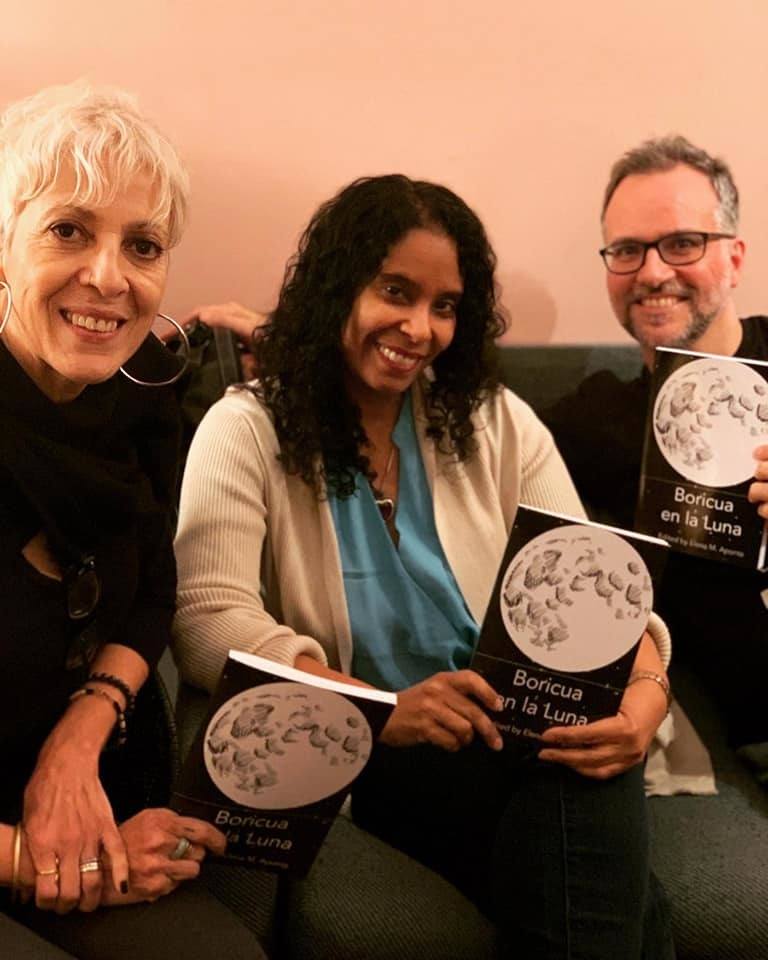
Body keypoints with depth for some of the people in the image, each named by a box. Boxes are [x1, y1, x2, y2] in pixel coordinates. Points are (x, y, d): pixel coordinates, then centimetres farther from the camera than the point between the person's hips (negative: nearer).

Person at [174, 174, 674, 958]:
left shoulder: (497, 425, 10)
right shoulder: (248, 430, 0)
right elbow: (211, 622, -13)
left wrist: (645, 689, -20)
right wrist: (382, 713, -25)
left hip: (512, 739, 3)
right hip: (354, 764, -3)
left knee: (595, 766, -31)